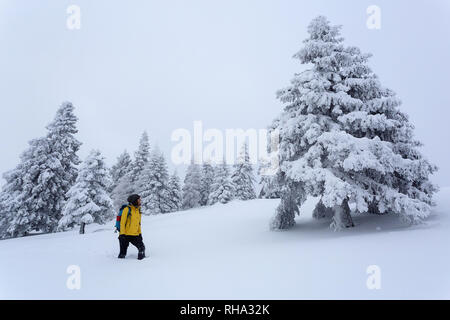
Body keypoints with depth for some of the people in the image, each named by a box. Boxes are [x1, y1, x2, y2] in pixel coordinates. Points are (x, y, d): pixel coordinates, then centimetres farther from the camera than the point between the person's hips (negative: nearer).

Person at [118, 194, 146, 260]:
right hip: (126, 235, -6)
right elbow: (122, 223, -11)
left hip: (135, 235, 6)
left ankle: (141, 259, 14)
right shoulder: (127, 210, -10)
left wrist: (140, 233, 16)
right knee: (123, 253, 3)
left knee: (142, 247, -3)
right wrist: (122, 234, -16)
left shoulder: (138, 210, 11)